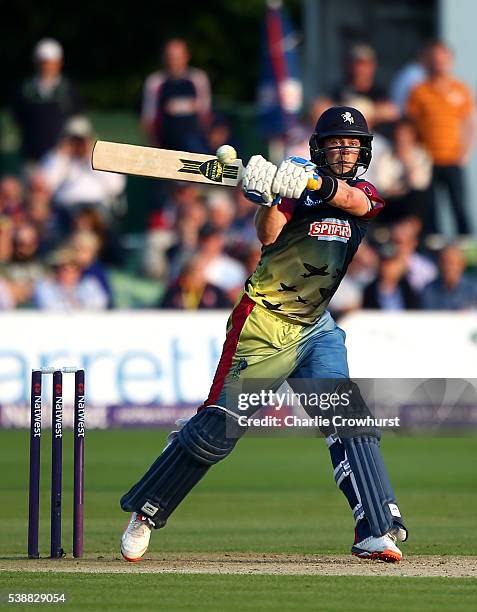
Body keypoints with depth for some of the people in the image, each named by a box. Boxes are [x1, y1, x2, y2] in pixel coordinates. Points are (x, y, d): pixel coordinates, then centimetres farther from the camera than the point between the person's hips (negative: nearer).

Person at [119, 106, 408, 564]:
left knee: (349, 418, -14)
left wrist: (313, 184, -39)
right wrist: (266, 195, -40)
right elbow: (268, 235, -20)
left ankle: (377, 530, -18)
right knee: (218, 427, -5)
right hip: (264, 323, -4)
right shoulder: (296, 183, -4)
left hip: (316, 328, 4)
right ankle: (146, 513, 9)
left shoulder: (367, 195, 6)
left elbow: (349, 199, -19)